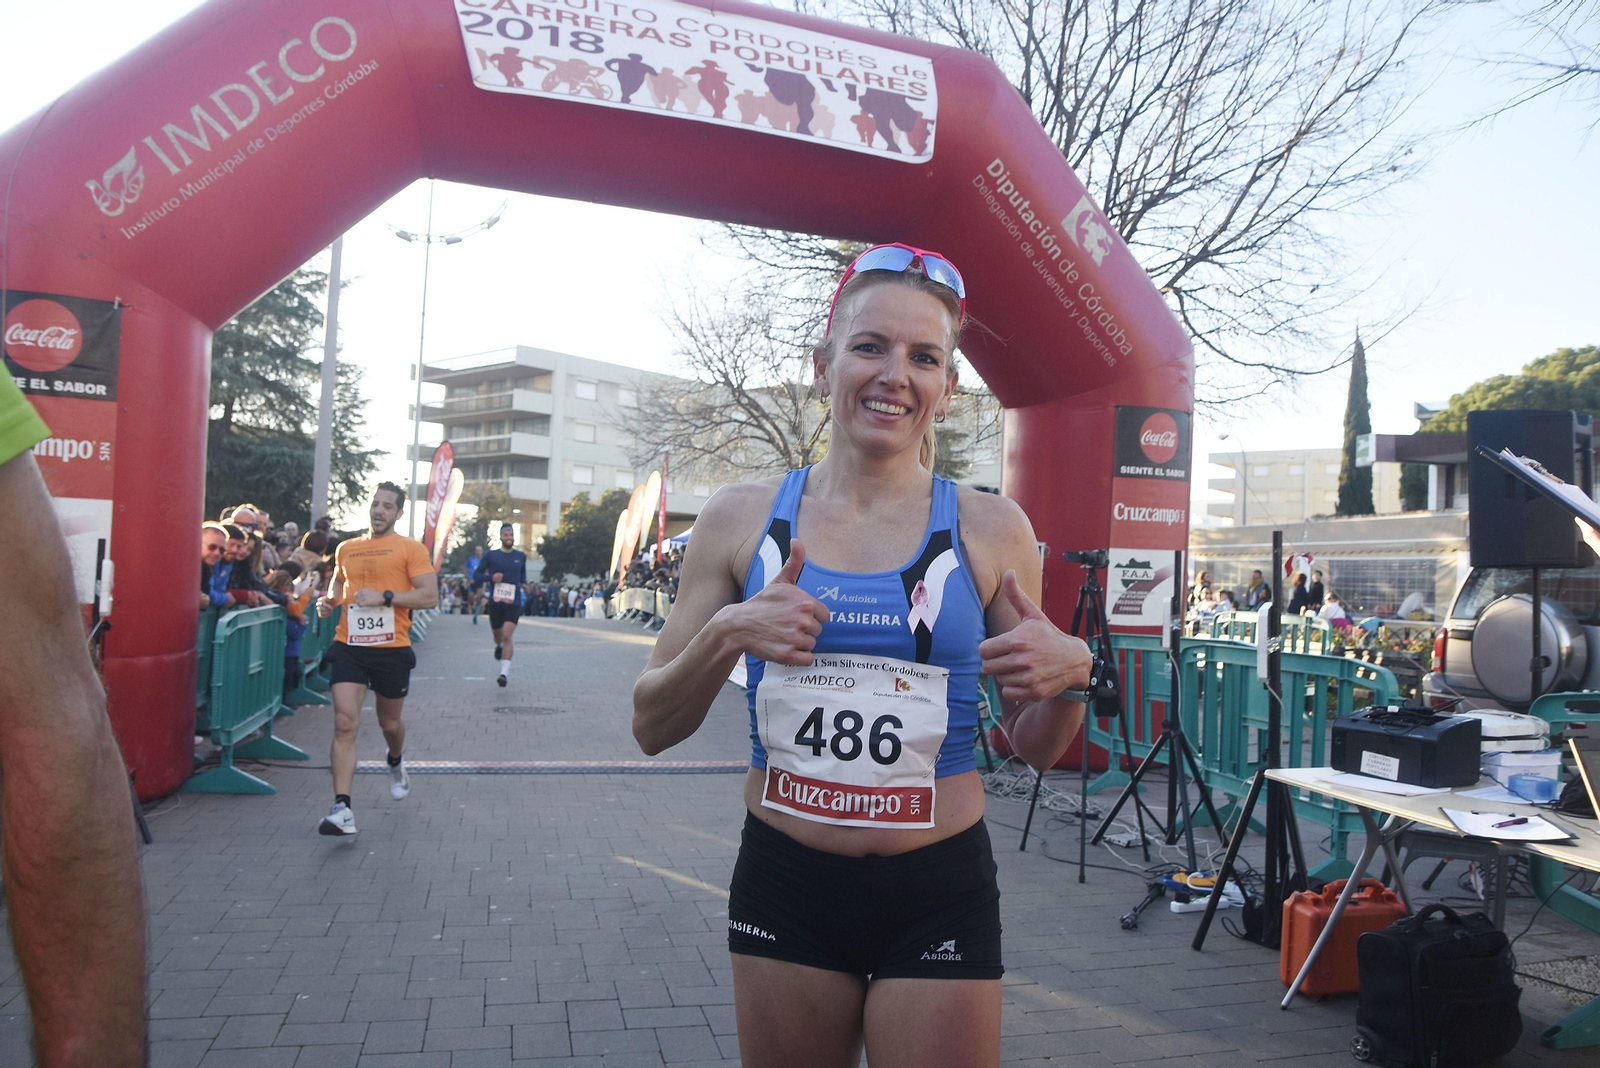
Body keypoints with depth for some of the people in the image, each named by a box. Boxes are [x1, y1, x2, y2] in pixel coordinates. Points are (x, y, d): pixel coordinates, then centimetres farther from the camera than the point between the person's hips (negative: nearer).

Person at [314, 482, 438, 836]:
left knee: (390, 722, 15)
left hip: (391, 649, -2)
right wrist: (329, 601, 7)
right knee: (345, 722, -13)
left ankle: (396, 764, 51)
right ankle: (342, 809, -15)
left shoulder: (410, 548, -1)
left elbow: (430, 595, -10)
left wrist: (384, 597, -18)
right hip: (349, 646, 2)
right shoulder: (346, 549, 13)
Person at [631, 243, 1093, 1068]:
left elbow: (1034, 749, 5)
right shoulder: (743, 519, -3)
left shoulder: (990, 531, -4)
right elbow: (652, 728, 0)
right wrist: (727, 633, -18)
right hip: (784, 885, 1)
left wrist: (1069, 675, -16)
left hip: (940, 898, -1)